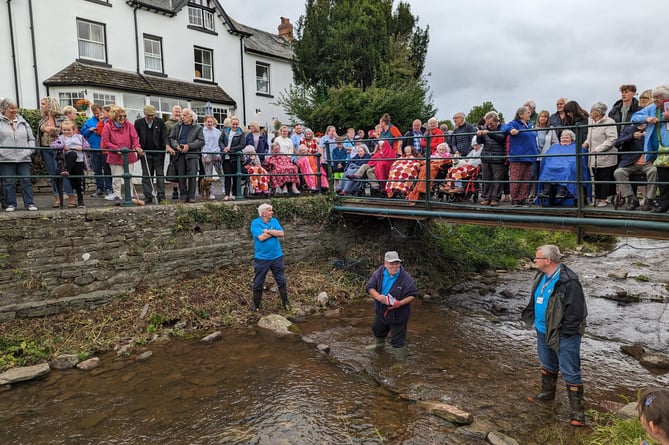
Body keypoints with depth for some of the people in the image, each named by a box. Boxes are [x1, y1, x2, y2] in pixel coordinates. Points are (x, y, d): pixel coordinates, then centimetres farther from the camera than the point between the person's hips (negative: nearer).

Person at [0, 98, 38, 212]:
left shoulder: (23, 122, 14)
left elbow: (31, 138, 16)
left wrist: (30, 150, 2)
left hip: (23, 158, 2)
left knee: (26, 181, 2)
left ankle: (29, 203, 7)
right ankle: (11, 203, 11)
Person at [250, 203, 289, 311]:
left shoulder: (274, 221, 4)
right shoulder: (255, 223, -9)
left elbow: (281, 234, -8)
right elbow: (261, 237, -21)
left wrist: (267, 231, -15)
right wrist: (274, 232, -10)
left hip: (277, 257, 3)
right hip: (261, 258, -3)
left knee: (281, 281, 11)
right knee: (258, 283, 7)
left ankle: (285, 302, 24)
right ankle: (256, 305, 21)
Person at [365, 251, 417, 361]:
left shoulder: (406, 278, -24)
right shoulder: (379, 272, -14)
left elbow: (413, 295, -17)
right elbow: (369, 287, -12)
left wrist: (400, 303, -31)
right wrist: (378, 296, -31)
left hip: (398, 314, -6)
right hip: (381, 311, 6)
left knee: (398, 341, 3)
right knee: (377, 330, 32)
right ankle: (379, 345, 63)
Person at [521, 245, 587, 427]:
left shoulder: (568, 282, -25)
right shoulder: (541, 277, 2)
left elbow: (575, 311, -24)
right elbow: (535, 300, 15)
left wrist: (564, 334, -20)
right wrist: (535, 322, 12)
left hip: (564, 335, -8)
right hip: (543, 331, 9)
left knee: (570, 373, 1)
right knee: (548, 365, 25)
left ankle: (577, 412, 12)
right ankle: (547, 393, 45)